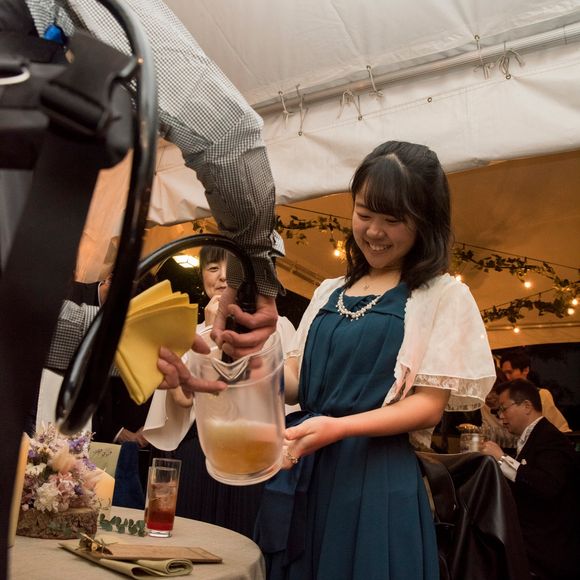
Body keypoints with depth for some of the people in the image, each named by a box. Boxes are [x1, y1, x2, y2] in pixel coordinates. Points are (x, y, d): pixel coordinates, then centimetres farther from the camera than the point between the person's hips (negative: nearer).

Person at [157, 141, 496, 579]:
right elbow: (294, 381, 9)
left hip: (375, 479, -4)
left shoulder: (444, 296, -2)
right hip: (301, 471, 5)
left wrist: (339, 427, -23)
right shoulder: (329, 293, 14)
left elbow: (429, 405, -8)